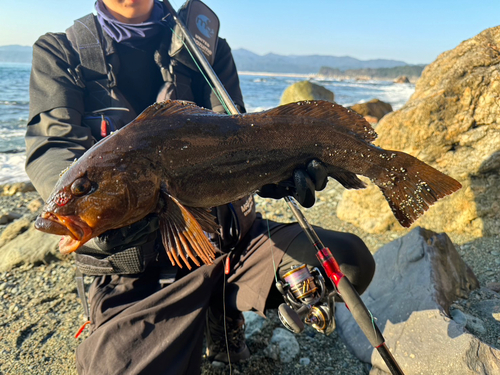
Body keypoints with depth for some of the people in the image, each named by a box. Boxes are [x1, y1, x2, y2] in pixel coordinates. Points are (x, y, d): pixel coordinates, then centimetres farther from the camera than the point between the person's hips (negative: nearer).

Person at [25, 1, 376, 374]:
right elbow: (51, 147, -9)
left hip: (230, 234, 3)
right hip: (137, 268, -1)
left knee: (350, 260, -15)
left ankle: (223, 309, 10)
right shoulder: (59, 50, 7)